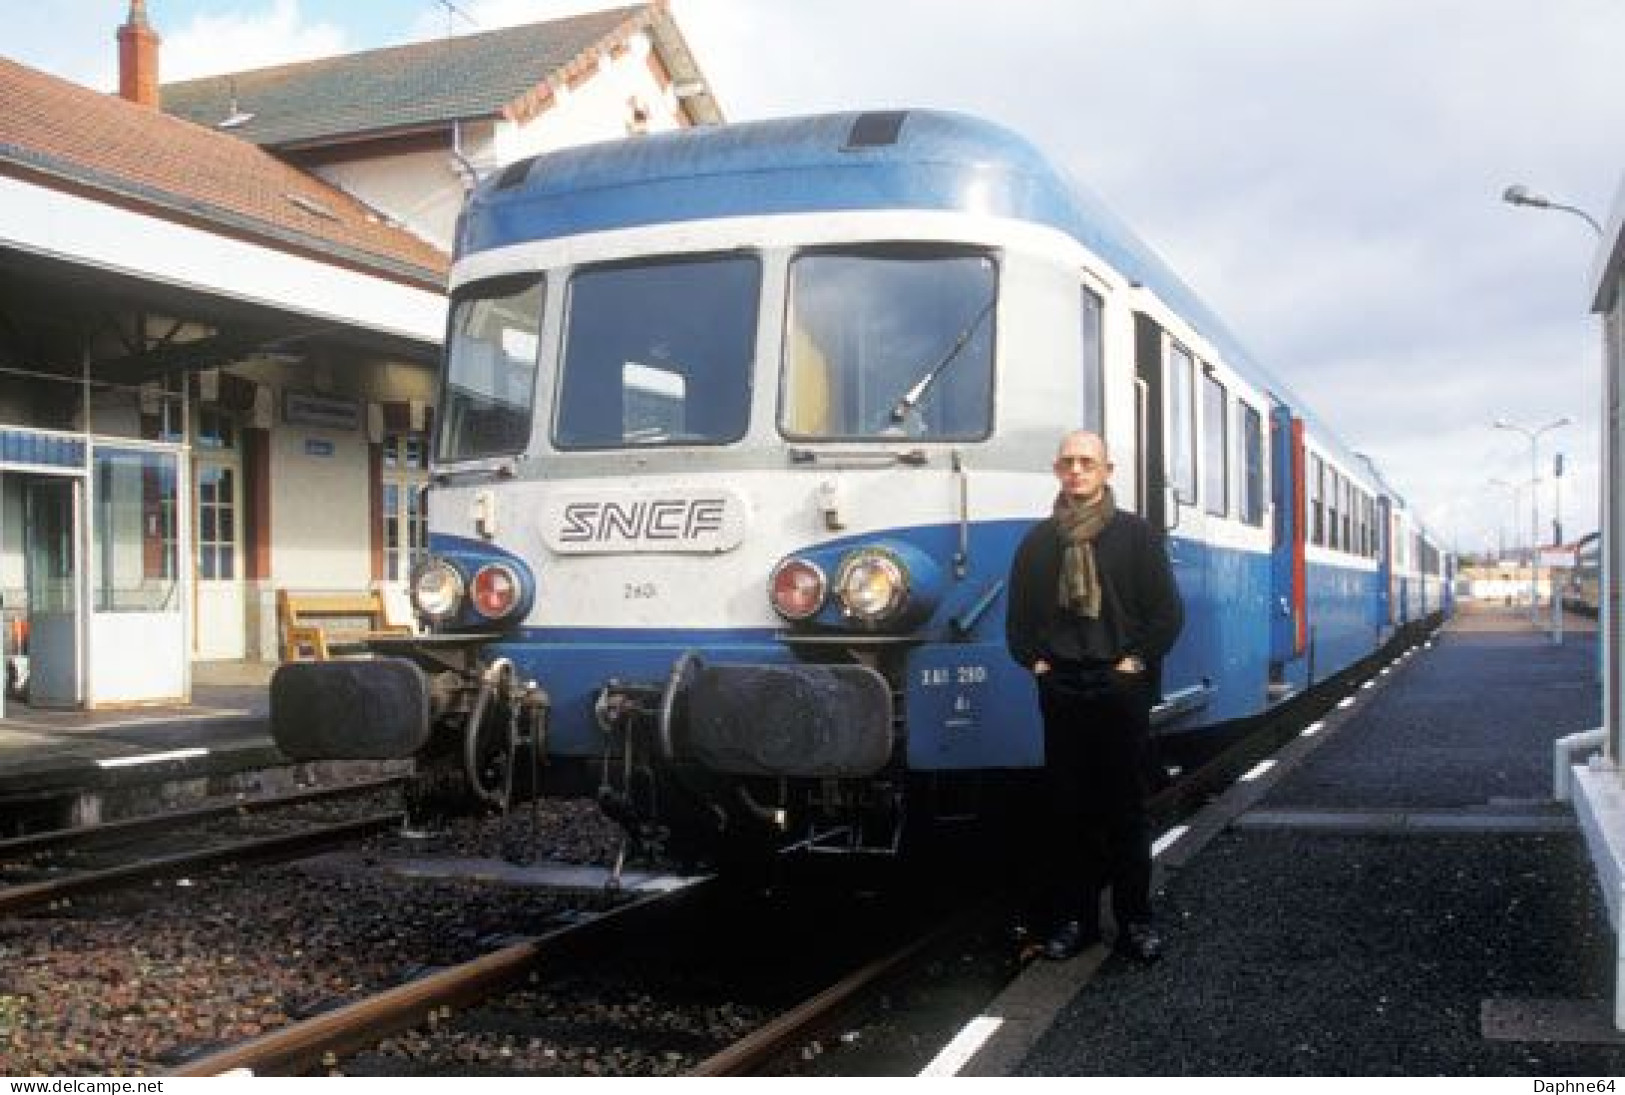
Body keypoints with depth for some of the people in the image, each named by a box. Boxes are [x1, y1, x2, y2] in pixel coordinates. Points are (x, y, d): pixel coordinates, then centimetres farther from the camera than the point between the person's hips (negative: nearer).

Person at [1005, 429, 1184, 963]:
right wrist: (1034, 660, 2)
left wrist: (1136, 661, -7)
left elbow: (1167, 611, -1)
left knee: (1125, 807, 2)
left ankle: (1135, 919, 11)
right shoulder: (1038, 540, 9)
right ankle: (1073, 916, 15)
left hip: (1121, 686, -2)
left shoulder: (1137, 535, 2)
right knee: (1067, 807, 6)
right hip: (1059, 689, 2)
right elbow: (1019, 612, 15)